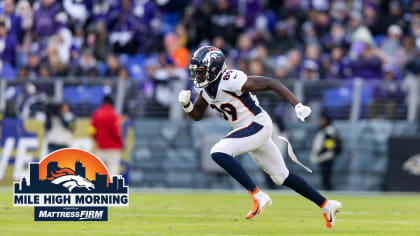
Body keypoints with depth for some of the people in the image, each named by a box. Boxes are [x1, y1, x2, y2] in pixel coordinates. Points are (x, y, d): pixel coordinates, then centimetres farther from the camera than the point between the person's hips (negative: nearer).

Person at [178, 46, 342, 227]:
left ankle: (259, 196, -22)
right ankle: (327, 205, 25)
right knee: (281, 177, 15)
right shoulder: (206, 88, 2)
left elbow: (271, 83, -21)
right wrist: (186, 104, -7)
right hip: (247, 130, 9)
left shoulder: (230, 81, -23)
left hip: (258, 125, -9)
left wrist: (297, 105, -27)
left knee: (219, 152, -24)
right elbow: (197, 115, 16)